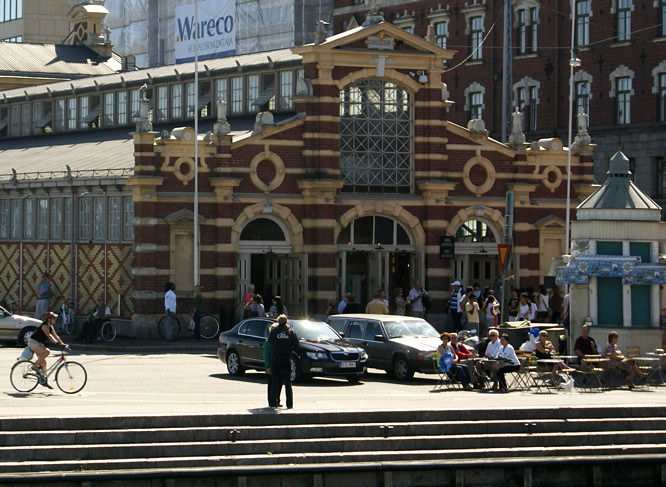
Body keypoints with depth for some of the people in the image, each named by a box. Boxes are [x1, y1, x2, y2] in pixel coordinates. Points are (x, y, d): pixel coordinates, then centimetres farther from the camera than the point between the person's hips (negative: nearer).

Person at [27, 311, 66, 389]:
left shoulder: (50, 327, 8)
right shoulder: (44, 326, -19)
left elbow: (55, 336, 6)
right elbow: (49, 336, -30)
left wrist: (62, 344, -7)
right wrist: (57, 343, -39)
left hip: (40, 344, 9)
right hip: (33, 342, -9)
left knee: (43, 362, 4)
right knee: (47, 351, -30)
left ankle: (44, 381, 7)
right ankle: (35, 366, -19)